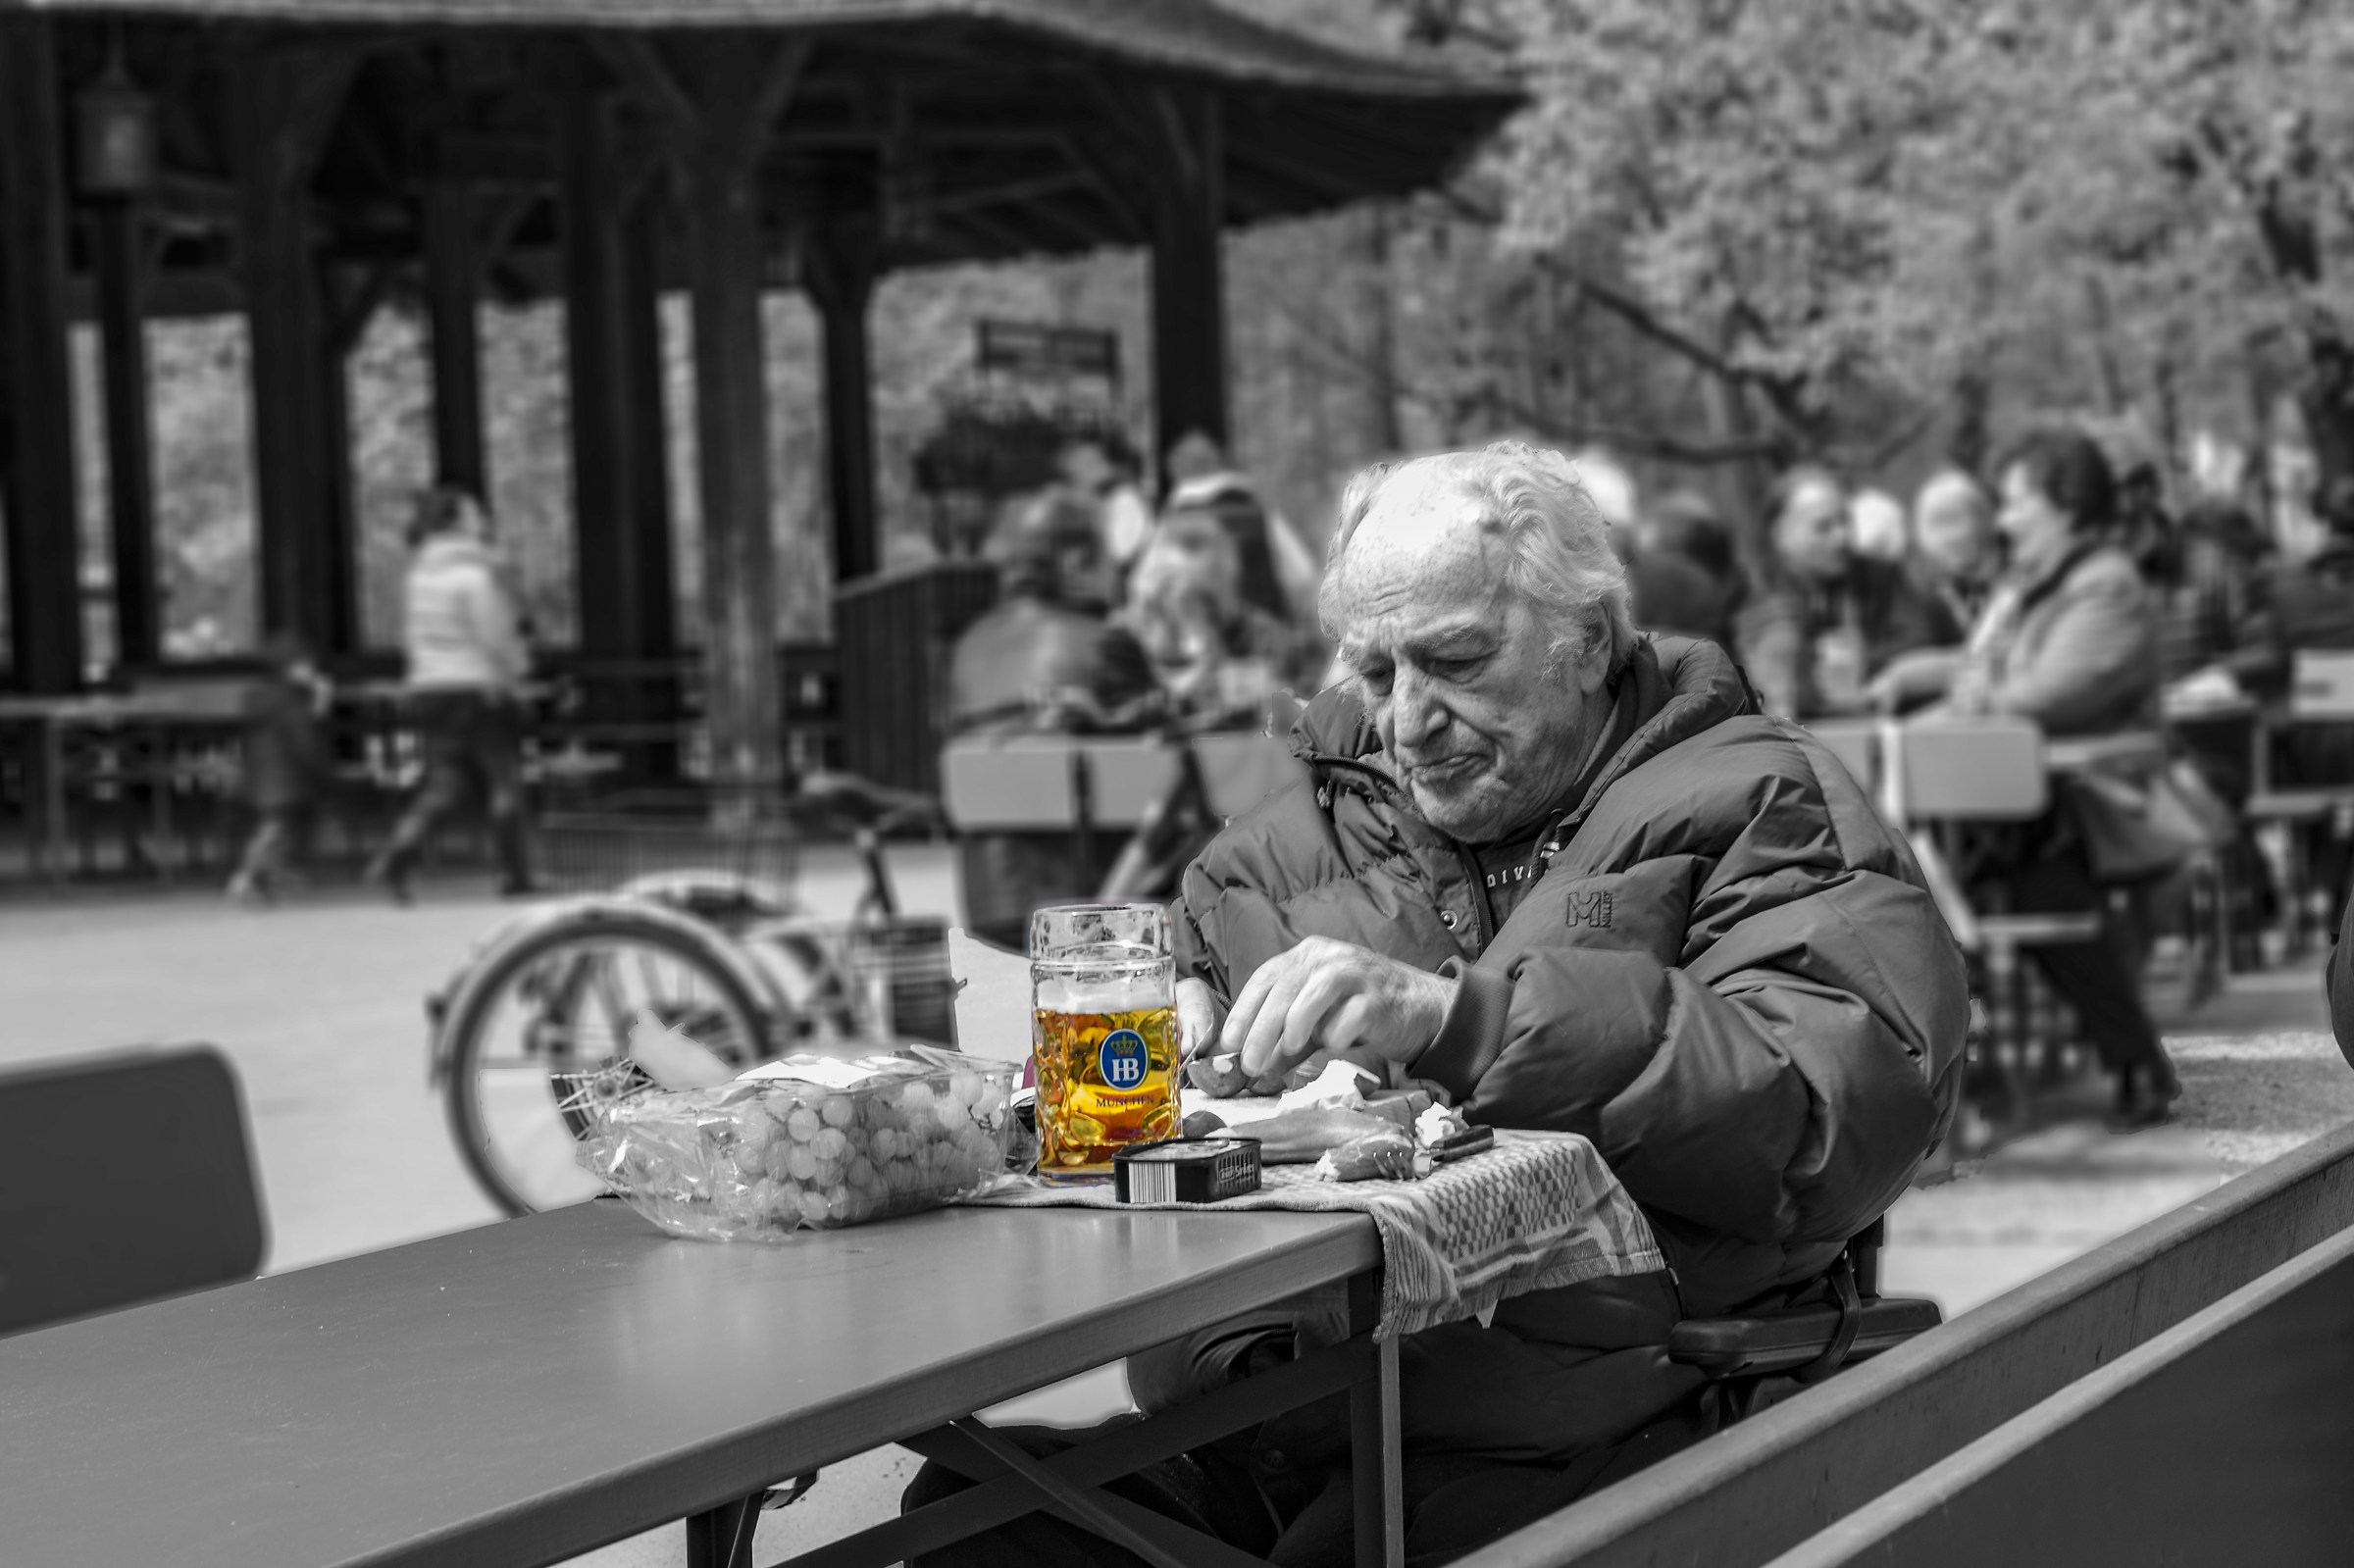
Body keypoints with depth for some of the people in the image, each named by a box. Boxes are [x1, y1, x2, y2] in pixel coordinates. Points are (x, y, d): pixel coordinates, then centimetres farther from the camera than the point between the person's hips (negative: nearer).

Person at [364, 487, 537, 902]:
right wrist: (514, 671, -2)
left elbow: (411, 638, 15)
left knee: (443, 785, 8)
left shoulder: (418, 574, 10)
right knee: (504, 783, 4)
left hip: (429, 689, 7)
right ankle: (516, 876, 7)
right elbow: (494, 636, -15)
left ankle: (395, 858, -10)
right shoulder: (476, 572, -14)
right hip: (480, 688, -7)